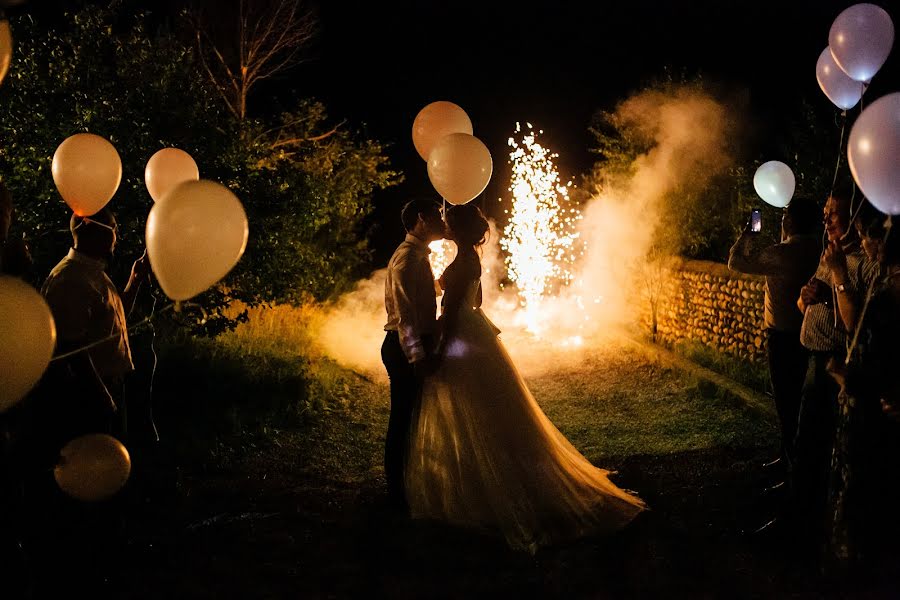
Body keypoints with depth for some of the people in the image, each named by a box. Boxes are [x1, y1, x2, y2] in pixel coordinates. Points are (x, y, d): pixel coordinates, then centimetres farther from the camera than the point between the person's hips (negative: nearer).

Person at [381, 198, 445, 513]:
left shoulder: (419, 255, 17)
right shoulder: (407, 257, -16)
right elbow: (404, 312, -24)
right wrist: (417, 355, -28)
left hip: (416, 347, 10)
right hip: (406, 348, -10)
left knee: (410, 418, 17)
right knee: (403, 419, -2)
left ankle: (405, 484, 29)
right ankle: (397, 490, 6)